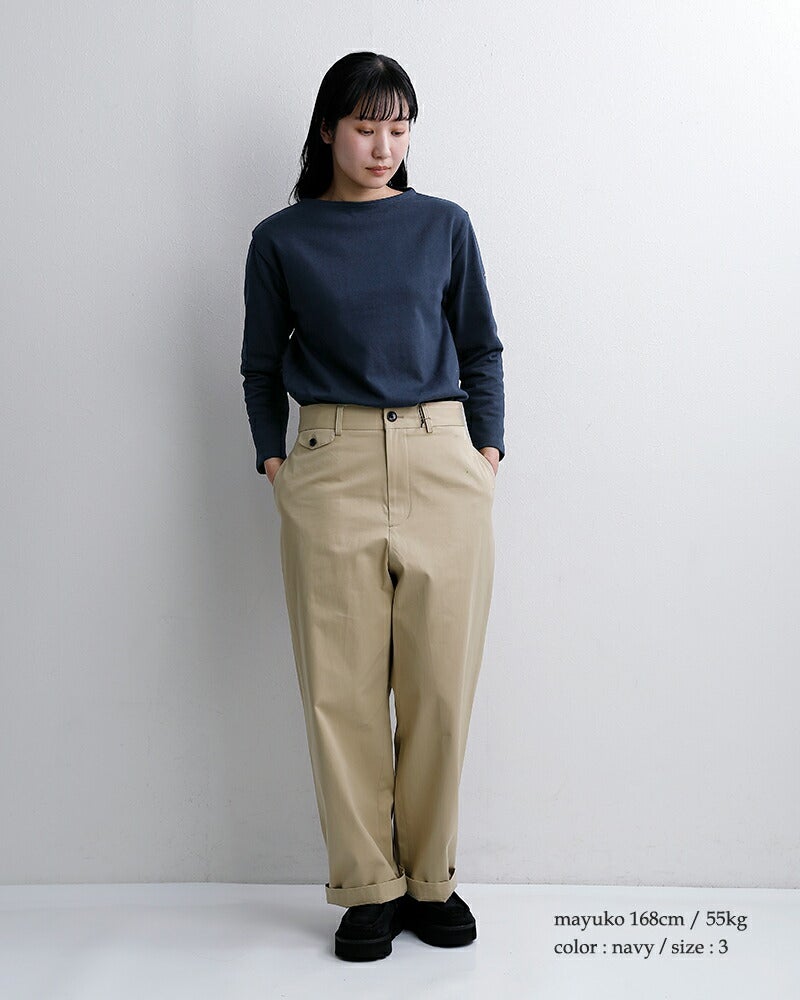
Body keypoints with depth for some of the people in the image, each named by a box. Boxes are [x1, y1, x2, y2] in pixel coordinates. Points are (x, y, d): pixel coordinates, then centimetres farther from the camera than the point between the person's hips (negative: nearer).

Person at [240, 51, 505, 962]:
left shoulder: (444, 225, 10)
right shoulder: (280, 239, 8)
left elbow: (482, 348, 13)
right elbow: (260, 365, 13)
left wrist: (488, 450, 4)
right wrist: (273, 460, 2)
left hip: (442, 466, 1)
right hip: (330, 469, 0)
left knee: (440, 684, 4)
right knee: (343, 687, 2)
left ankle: (431, 879, 21)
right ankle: (367, 887, 18)